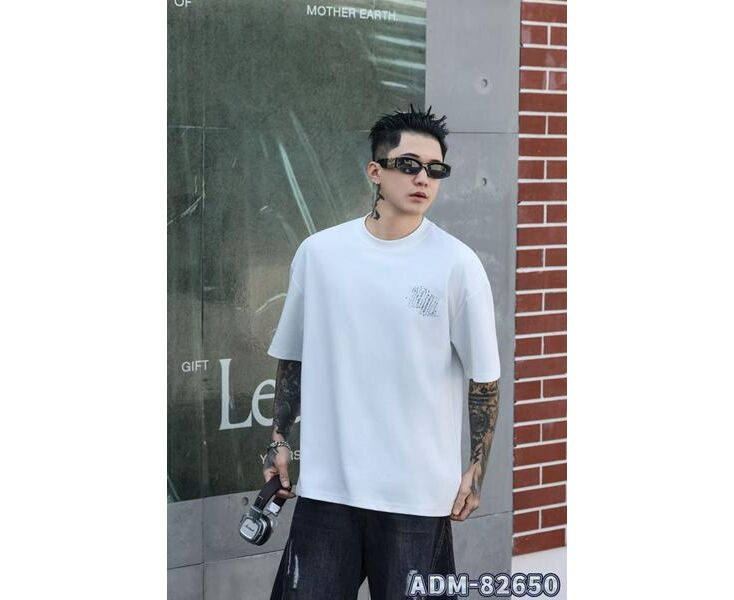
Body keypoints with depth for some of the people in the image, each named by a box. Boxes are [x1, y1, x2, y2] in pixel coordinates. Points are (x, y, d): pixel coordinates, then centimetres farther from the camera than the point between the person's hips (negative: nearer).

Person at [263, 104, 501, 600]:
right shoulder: (320, 252, 2)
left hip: (418, 490, -2)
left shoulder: (456, 263, -5)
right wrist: (280, 440, 12)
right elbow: (292, 357, 14)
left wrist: (477, 470, 0)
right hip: (326, 483, 2)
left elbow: (485, 376, 0)